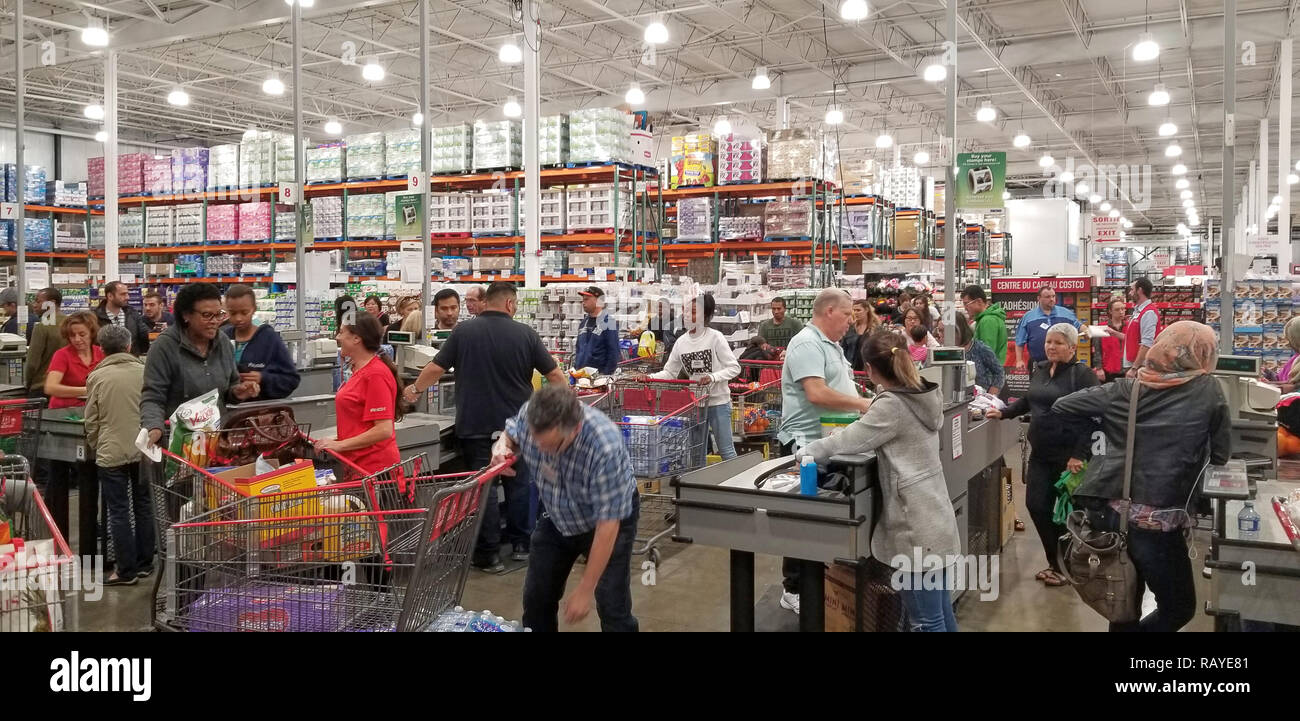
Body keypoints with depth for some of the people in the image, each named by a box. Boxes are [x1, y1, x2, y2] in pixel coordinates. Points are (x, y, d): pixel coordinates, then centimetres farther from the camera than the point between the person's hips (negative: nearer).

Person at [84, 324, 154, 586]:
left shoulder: (96, 376, -6)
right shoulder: (145, 372, -5)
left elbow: (92, 420, -1)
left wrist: (95, 447, 15)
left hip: (111, 453, -2)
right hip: (143, 450, 2)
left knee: (119, 512, 4)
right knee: (143, 506, 14)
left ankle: (127, 570, 8)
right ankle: (145, 564, 20)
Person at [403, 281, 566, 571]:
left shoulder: (464, 331, -4)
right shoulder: (525, 334, -5)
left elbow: (436, 368, 0)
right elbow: (555, 375, -3)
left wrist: (415, 389, 18)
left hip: (475, 424, 0)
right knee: (519, 483, 14)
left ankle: (489, 554, 8)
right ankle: (520, 544, 24)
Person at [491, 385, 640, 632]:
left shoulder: (605, 447, -40)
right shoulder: (529, 414, -26)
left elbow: (607, 524, -32)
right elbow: (511, 434, 1)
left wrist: (585, 589, -27)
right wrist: (502, 447, -23)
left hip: (609, 518, -5)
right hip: (557, 517, 5)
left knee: (612, 605, -10)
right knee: (537, 597, 8)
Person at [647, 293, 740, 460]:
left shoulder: (715, 337, -10)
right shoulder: (681, 342, 2)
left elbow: (734, 368, -10)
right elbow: (669, 373, 5)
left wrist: (713, 377, -24)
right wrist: (649, 378, -12)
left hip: (718, 401, -4)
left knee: (726, 450, 3)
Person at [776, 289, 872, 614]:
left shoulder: (831, 345, 16)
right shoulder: (807, 344, -17)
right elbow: (817, 393, -27)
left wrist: (863, 404, 7)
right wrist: (862, 404, -19)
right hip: (807, 444, -10)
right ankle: (794, 589, 10)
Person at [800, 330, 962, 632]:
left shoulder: (891, 405, -17)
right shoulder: (925, 396, 8)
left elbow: (848, 441, -11)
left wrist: (809, 451, 4)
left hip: (917, 528, -9)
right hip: (937, 520, 9)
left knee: (926, 622, 1)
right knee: (941, 615, 18)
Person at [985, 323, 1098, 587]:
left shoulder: (1082, 374, -11)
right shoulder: (1039, 370, 9)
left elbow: (1092, 417, -16)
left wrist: (1079, 455, -21)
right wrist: (1003, 413, 14)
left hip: (1069, 456, -6)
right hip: (1040, 454, 6)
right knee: (1036, 506, 4)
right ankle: (1055, 563, 22)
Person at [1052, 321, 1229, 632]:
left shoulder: (1125, 389, 5)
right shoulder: (1208, 391, -3)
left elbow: (1061, 407, 10)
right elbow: (1221, 456, 3)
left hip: (1108, 513, 5)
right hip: (1157, 524, -5)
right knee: (1179, 609, 14)